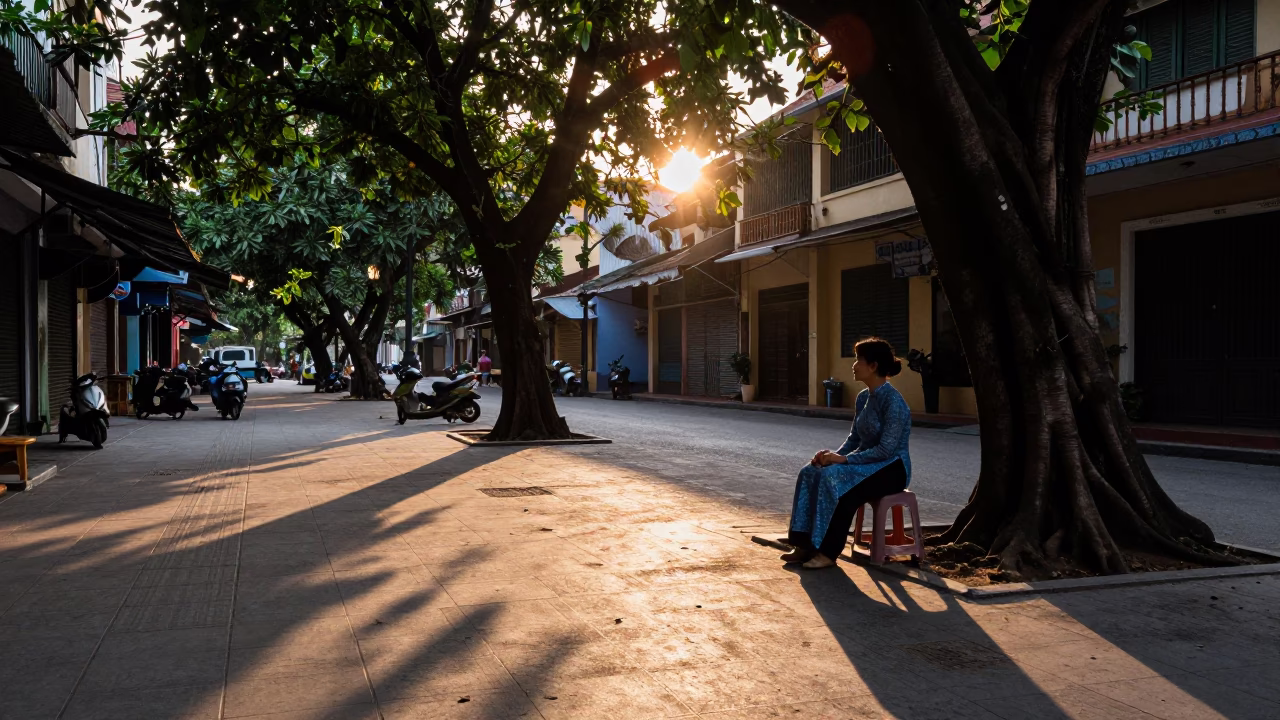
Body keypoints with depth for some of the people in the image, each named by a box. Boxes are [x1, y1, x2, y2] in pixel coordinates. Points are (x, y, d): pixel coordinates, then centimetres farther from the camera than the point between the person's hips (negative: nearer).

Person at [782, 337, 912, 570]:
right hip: (866, 463, 8)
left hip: (891, 469, -8)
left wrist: (844, 459, -25)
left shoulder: (892, 401, -19)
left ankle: (828, 552, -22)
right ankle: (806, 544, -14)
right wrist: (835, 454, -5)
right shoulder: (863, 397, 8)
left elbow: (886, 450, -24)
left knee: (836, 479, -32)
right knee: (811, 473, -14)